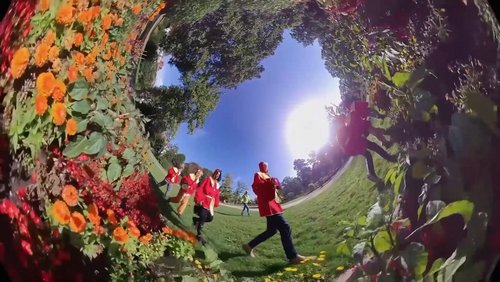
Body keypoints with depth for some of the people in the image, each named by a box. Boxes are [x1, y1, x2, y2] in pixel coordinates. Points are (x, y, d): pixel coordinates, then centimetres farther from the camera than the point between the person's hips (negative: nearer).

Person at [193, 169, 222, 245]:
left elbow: (217, 195, 16)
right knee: (203, 217, -16)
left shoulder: (217, 184, 15)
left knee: (210, 218, -1)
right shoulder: (207, 179, -1)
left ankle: (196, 219, 24)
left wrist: (216, 203, 4)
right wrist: (199, 199, -17)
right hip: (203, 202, -6)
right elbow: (200, 189, -8)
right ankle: (200, 234, -7)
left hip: (210, 204, 6)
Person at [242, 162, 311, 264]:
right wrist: (269, 183, -25)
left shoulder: (268, 176, 27)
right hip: (267, 204, -10)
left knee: (271, 230, 13)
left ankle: (249, 246, 20)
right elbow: (256, 187, -16)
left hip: (272, 204, 11)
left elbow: (278, 186, 19)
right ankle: (292, 256, -15)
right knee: (285, 227, -16)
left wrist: (276, 182, -2)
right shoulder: (258, 175, 0)